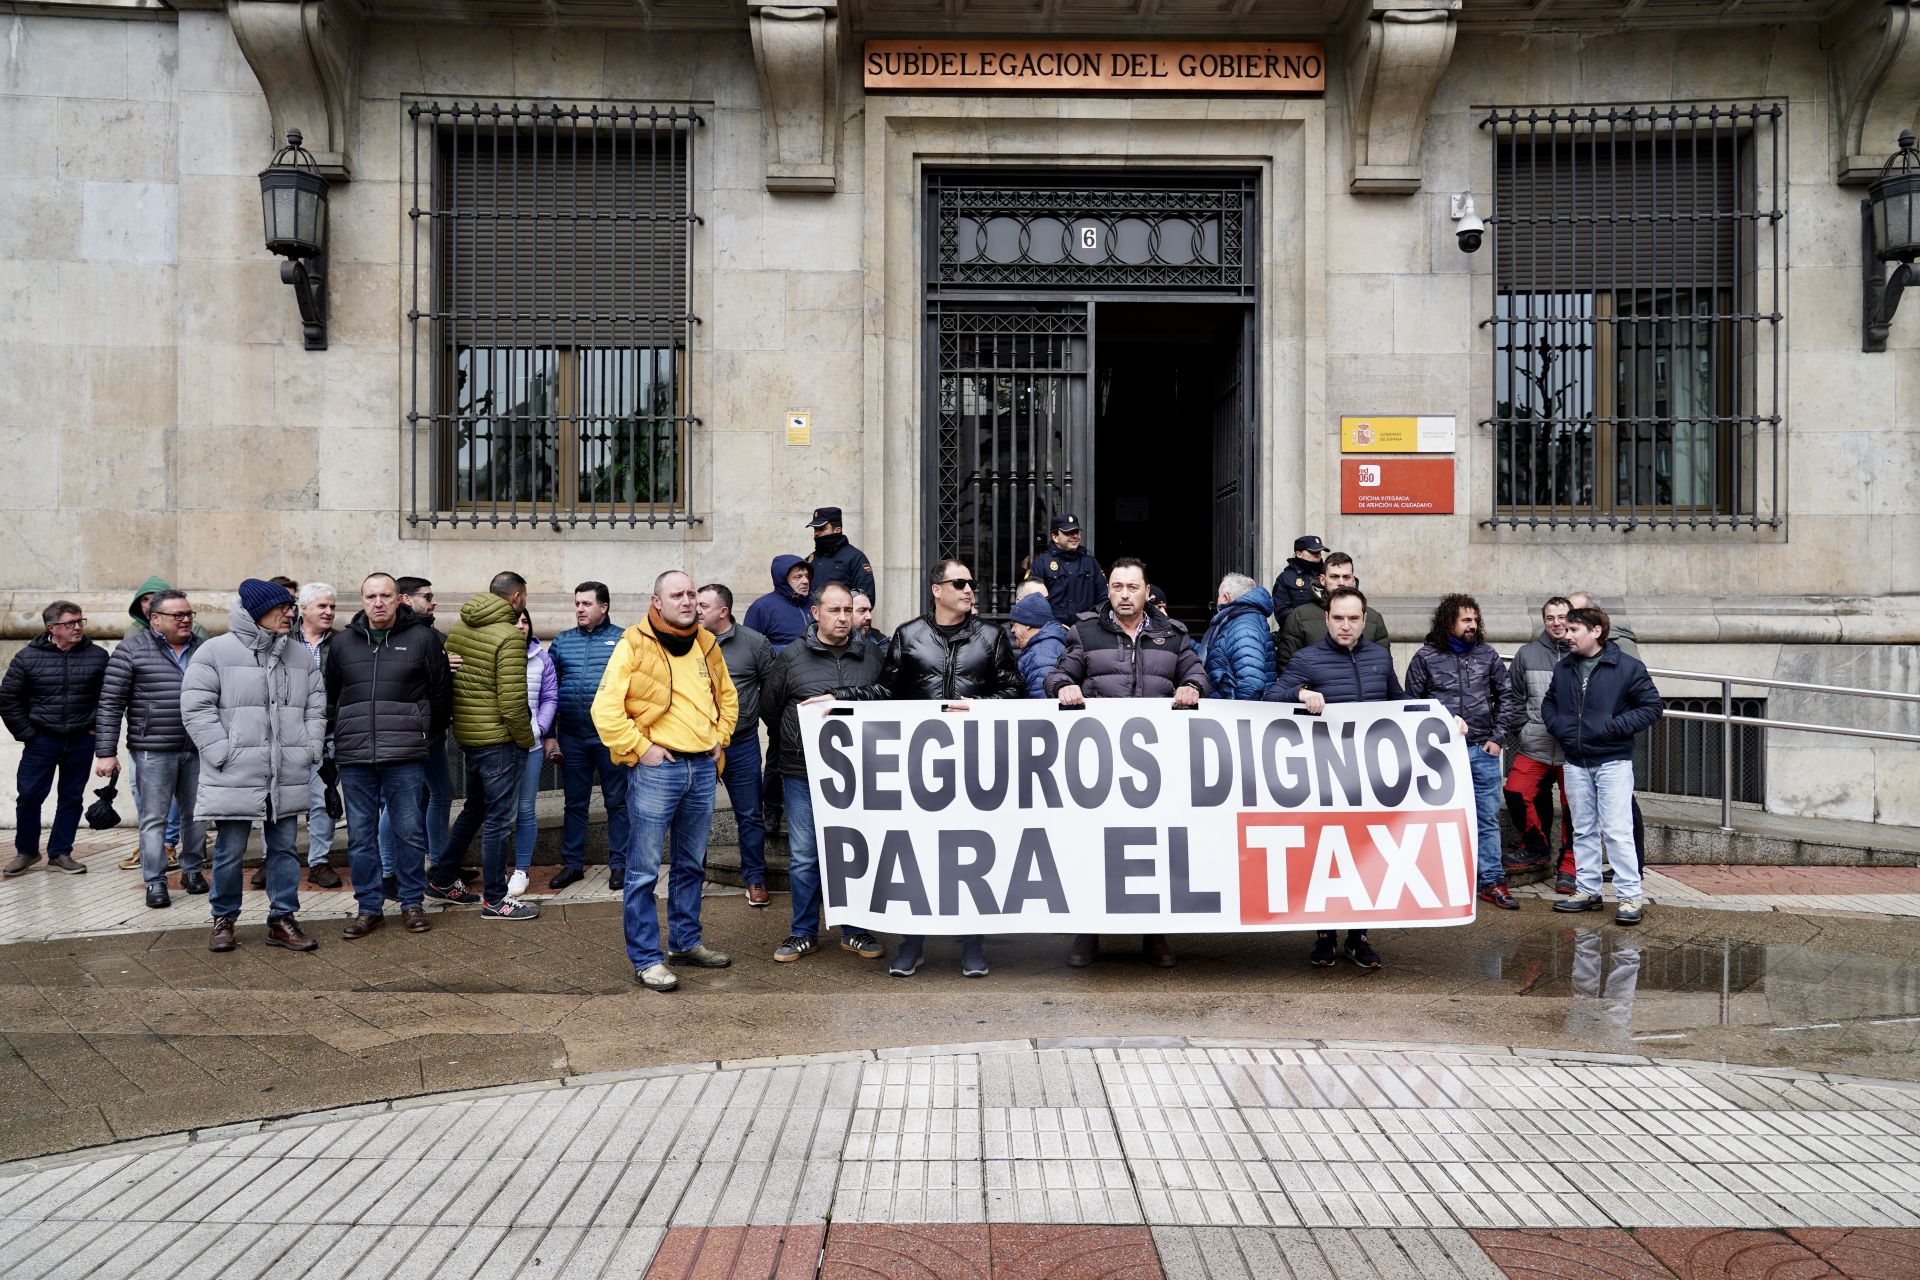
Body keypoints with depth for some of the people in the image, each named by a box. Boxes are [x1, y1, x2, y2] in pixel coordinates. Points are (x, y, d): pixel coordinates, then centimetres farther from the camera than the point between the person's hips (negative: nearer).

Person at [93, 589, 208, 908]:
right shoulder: (131, 651, -3)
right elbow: (110, 704, -4)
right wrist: (106, 752, -8)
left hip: (198, 750, 4)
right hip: (154, 750, -4)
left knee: (196, 814, 11)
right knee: (154, 818, 0)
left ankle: (193, 870, 25)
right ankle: (155, 882, 7)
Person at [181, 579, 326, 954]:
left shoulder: (300, 656, 12)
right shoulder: (216, 652, -4)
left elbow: (316, 707, 16)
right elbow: (197, 709, -7)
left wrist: (309, 748, 4)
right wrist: (223, 754, -13)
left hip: (286, 778, 4)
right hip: (235, 776, -4)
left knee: (284, 848, 9)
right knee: (230, 852, 4)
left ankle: (282, 920, 17)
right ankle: (224, 919, 21)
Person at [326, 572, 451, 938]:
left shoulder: (420, 639, 2)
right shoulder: (342, 643, 10)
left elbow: (441, 692, 8)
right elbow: (328, 697, 21)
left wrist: (426, 735, 13)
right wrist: (337, 735, 17)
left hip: (405, 757, -2)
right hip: (353, 757, 3)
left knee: (409, 831, 3)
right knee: (360, 835, 7)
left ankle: (412, 902, 16)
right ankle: (369, 907, 16)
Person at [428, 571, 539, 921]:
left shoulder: (458, 628, 7)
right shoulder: (509, 636, -17)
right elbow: (511, 700, -21)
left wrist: (461, 719, 19)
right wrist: (526, 739, -8)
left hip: (465, 732, 8)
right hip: (499, 738, -8)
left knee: (474, 809, 23)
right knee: (499, 819, 2)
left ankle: (441, 879, 30)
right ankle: (494, 899, 10)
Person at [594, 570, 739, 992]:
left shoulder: (707, 644, 11)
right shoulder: (635, 644, -8)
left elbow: (727, 696, 25)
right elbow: (605, 708, -13)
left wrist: (720, 739, 13)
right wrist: (640, 749, -13)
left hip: (703, 768, 6)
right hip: (657, 768, -6)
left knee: (691, 865, 17)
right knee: (645, 870, -2)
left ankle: (686, 942, 30)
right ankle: (645, 959, 5)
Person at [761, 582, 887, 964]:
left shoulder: (873, 657, 6)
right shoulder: (791, 657, 1)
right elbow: (769, 708, 10)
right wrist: (796, 741, 12)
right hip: (803, 774, -1)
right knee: (804, 856, 4)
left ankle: (854, 931, 20)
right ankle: (803, 933, 16)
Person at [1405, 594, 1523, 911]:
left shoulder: (1488, 655, 7)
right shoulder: (1426, 657, 0)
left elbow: (1508, 697, 12)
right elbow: (1411, 704, 3)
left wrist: (1498, 737, 4)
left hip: (1483, 752, 2)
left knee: (1488, 818, 6)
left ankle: (1492, 882, 13)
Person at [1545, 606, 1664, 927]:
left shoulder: (1627, 667, -7)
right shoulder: (1564, 669, 9)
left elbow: (1653, 706, -7)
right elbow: (1548, 704, 22)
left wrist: (1614, 726, -16)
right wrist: (1557, 726, 2)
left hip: (1613, 762, -5)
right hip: (1576, 764, 5)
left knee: (1617, 831, -7)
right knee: (1583, 830, 12)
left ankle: (1630, 897, -2)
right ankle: (1586, 890, 21)